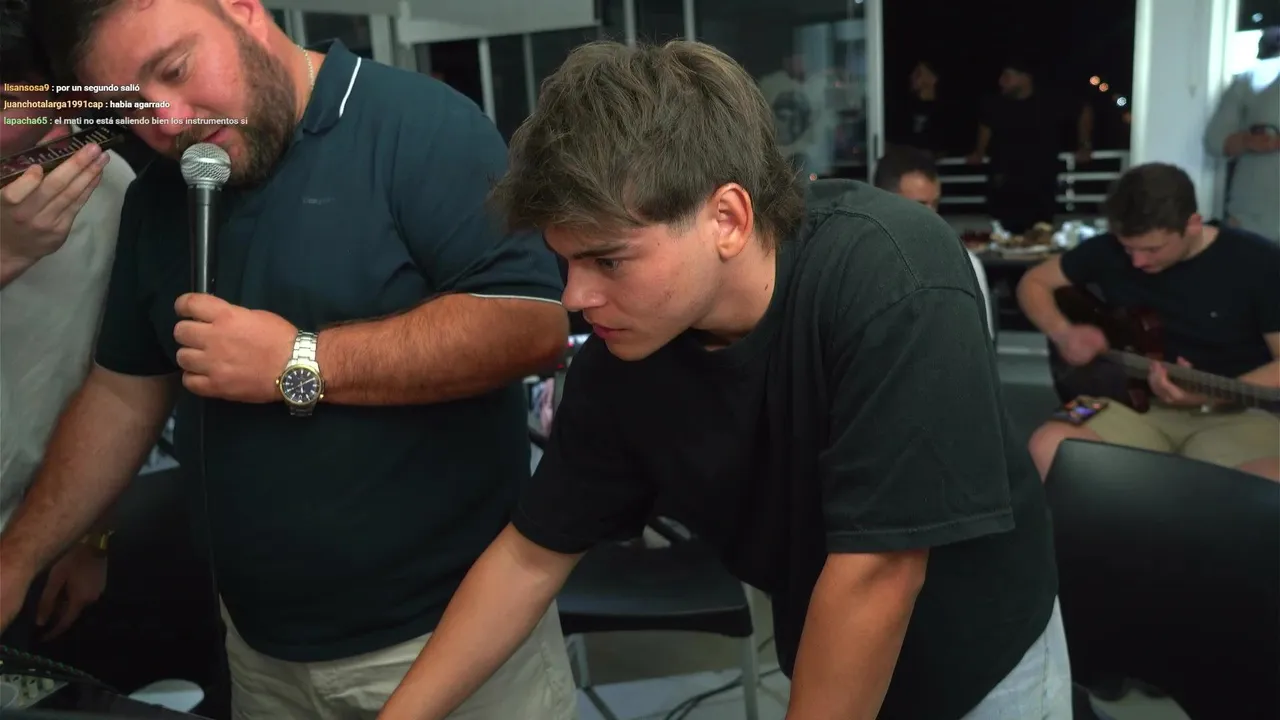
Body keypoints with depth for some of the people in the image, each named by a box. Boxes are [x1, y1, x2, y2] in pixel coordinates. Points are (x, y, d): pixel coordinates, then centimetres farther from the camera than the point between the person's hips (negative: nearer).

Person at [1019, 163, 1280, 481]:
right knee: (1048, 447, -30)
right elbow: (1033, 283, 13)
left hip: (1232, 413, -2)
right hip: (1136, 403, 3)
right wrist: (1064, 332, -7)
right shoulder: (1109, 250, 1)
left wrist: (1208, 395, -21)